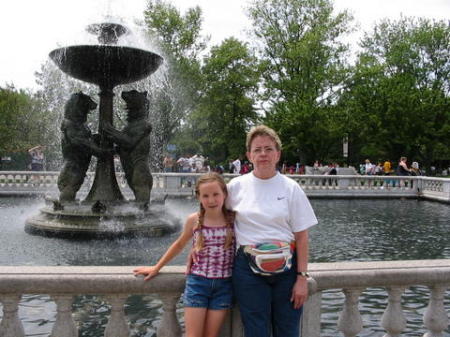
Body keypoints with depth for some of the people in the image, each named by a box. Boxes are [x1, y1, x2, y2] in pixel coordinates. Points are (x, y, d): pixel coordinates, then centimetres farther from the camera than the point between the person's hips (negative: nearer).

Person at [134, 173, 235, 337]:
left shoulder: (233, 219, -6)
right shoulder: (194, 220, -5)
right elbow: (179, 244, 12)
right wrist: (156, 268, 18)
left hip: (223, 285, 0)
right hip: (197, 282, 0)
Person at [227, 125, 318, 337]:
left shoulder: (291, 188, -1)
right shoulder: (236, 186, 2)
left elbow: (301, 236, -1)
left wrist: (302, 277, -5)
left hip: (286, 266, 0)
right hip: (248, 268, 0)